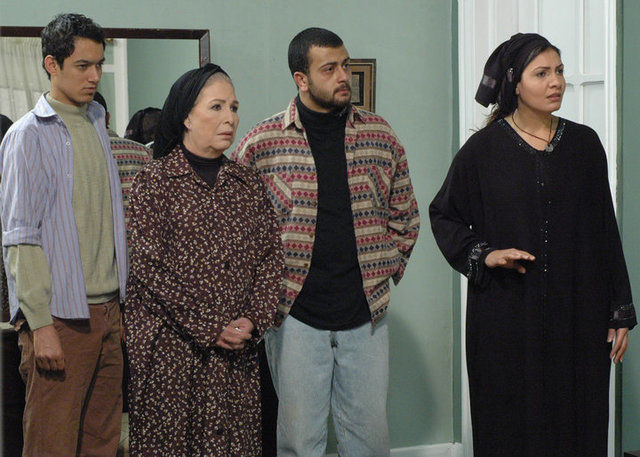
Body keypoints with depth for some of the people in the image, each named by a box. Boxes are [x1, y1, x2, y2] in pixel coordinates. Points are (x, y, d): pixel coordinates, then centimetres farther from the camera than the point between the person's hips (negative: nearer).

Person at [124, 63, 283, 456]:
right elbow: (148, 268, -10)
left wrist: (253, 321, -7)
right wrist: (210, 329, -13)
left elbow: (271, 258, 8)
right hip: (170, 348, -4)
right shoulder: (156, 180, -3)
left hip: (236, 350, 4)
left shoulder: (248, 183, 11)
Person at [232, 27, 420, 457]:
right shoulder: (261, 143, -3)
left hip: (366, 312, 2)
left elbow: (405, 215, 16)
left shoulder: (380, 135, 6)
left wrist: (386, 271, 9)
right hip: (295, 313, -2)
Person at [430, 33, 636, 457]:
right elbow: (444, 214, 9)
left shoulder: (584, 143, 5)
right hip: (507, 316, -2)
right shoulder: (484, 148, -1)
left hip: (578, 315, 2)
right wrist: (483, 255, -8)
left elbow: (605, 231, 7)